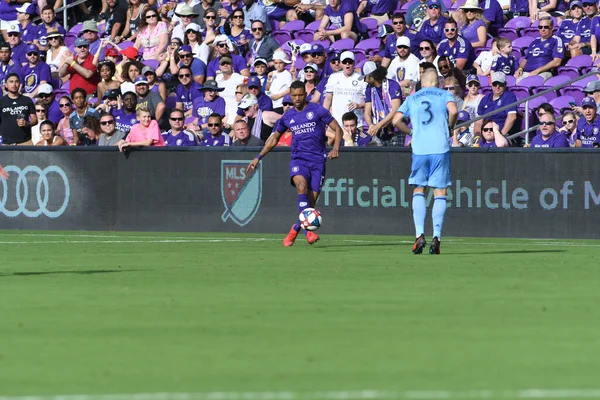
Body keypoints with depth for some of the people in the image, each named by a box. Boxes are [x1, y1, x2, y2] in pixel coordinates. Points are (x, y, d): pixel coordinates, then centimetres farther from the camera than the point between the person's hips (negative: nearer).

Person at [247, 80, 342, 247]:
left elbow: (337, 129, 2)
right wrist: (258, 158, 22)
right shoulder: (288, 117, 11)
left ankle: (295, 230, 16)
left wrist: (335, 148, -15)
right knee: (301, 185, -30)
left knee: (311, 199, -7)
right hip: (298, 159, 1)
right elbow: (274, 138, 24)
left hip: (318, 160, -1)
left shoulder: (318, 111, 0)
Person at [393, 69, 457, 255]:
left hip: (419, 148, 1)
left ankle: (419, 235, -2)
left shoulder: (412, 98, 17)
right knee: (440, 191, 4)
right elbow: (453, 110, -10)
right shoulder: (445, 95, 10)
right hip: (440, 148, -1)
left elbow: (396, 120, 8)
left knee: (418, 190, 12)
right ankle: (436, 237, -5)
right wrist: (449, 127, 7)